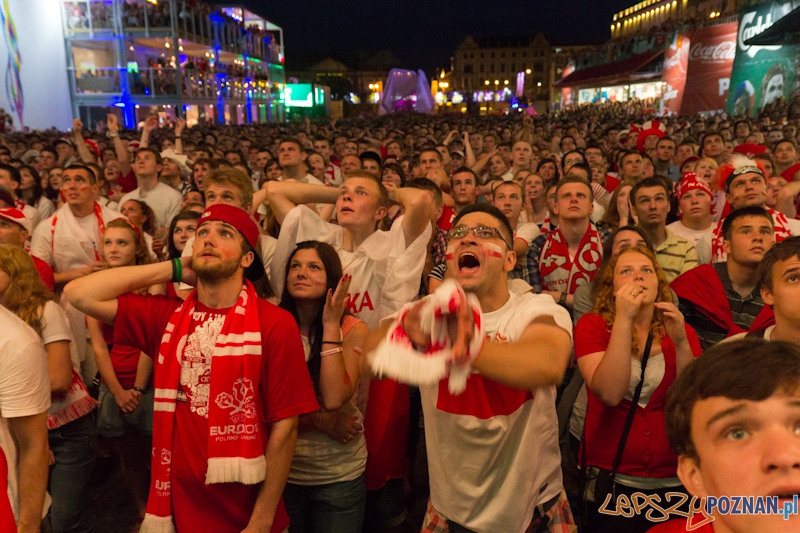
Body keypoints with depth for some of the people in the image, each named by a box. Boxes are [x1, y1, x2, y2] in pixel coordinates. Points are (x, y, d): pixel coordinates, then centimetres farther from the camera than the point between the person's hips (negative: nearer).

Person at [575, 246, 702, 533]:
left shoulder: (681, 331, 3)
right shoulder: (592, 325, -7)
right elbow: (609, 394, -21)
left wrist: (680, 343, -21)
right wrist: (624, 319, -25)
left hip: (674, 480, 3)